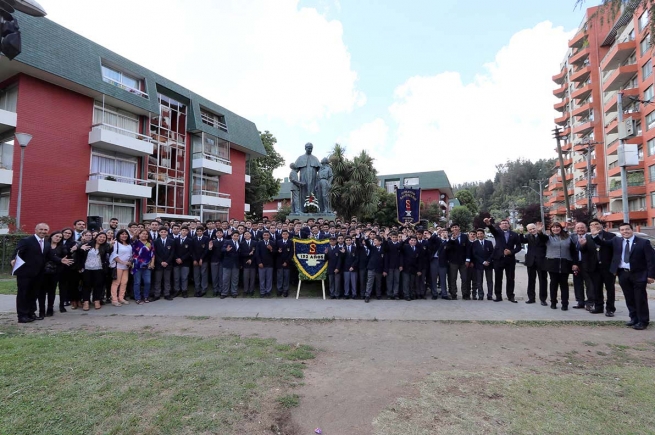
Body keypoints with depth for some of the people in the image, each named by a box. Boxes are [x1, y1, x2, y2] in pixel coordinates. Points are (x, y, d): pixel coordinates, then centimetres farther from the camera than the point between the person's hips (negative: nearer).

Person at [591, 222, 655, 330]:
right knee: (629, 298, 12)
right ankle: (634, 319, 24)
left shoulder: (643, 242, -5)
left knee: (640, 299, 3)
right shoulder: (616, 241, 7)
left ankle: (643, 321, 14)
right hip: (623, 274, 4)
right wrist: (595, 236, -9)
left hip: (638, 274, -4)